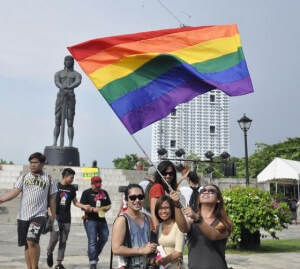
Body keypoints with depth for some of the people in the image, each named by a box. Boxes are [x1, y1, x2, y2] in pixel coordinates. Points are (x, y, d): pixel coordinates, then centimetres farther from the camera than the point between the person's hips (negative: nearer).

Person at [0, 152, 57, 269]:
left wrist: (53, 215, 7)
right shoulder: (24, 177, 10)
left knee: (32, 241, -21)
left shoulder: (49, 179, 5)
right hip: (23, 216, 4)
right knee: (27, 244, 10)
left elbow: (52, 198, 8)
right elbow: (15, 191, -2)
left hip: (39, 215, -4)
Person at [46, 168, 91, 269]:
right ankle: (49, 253, 21)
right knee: (54, 239, -10)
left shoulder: (72, 188, 8)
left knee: (63, 241, 4)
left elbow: (75, 202, 15)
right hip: (56, 218, -4)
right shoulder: (55, 186, -3)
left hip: (66, 219, 4)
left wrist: (84, 206, -3)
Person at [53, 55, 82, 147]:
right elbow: (56, 82, -6)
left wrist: (69, 87, -35)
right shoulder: (58, 73, 17)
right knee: (57, 123, -3)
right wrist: (62, 88, -31)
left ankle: (70, 144, -6)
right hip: (60, 97, 1)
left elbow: (78, 82, -12)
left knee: (70, 123, -5)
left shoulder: (77, 74, 13)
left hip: (71, 98, -1)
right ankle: (55, 143, -2)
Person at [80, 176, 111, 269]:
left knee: (104, 238, 11)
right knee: (92, 241, -9)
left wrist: (104, 208, -7)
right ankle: (92, 261, -7)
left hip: (102, 219, 5)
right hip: (90, 220, -5)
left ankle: (94, 255, 32)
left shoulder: (104, 193, 12)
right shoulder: (87, 193, -1)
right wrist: (93, 209, -21)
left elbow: (108, 206, 16)